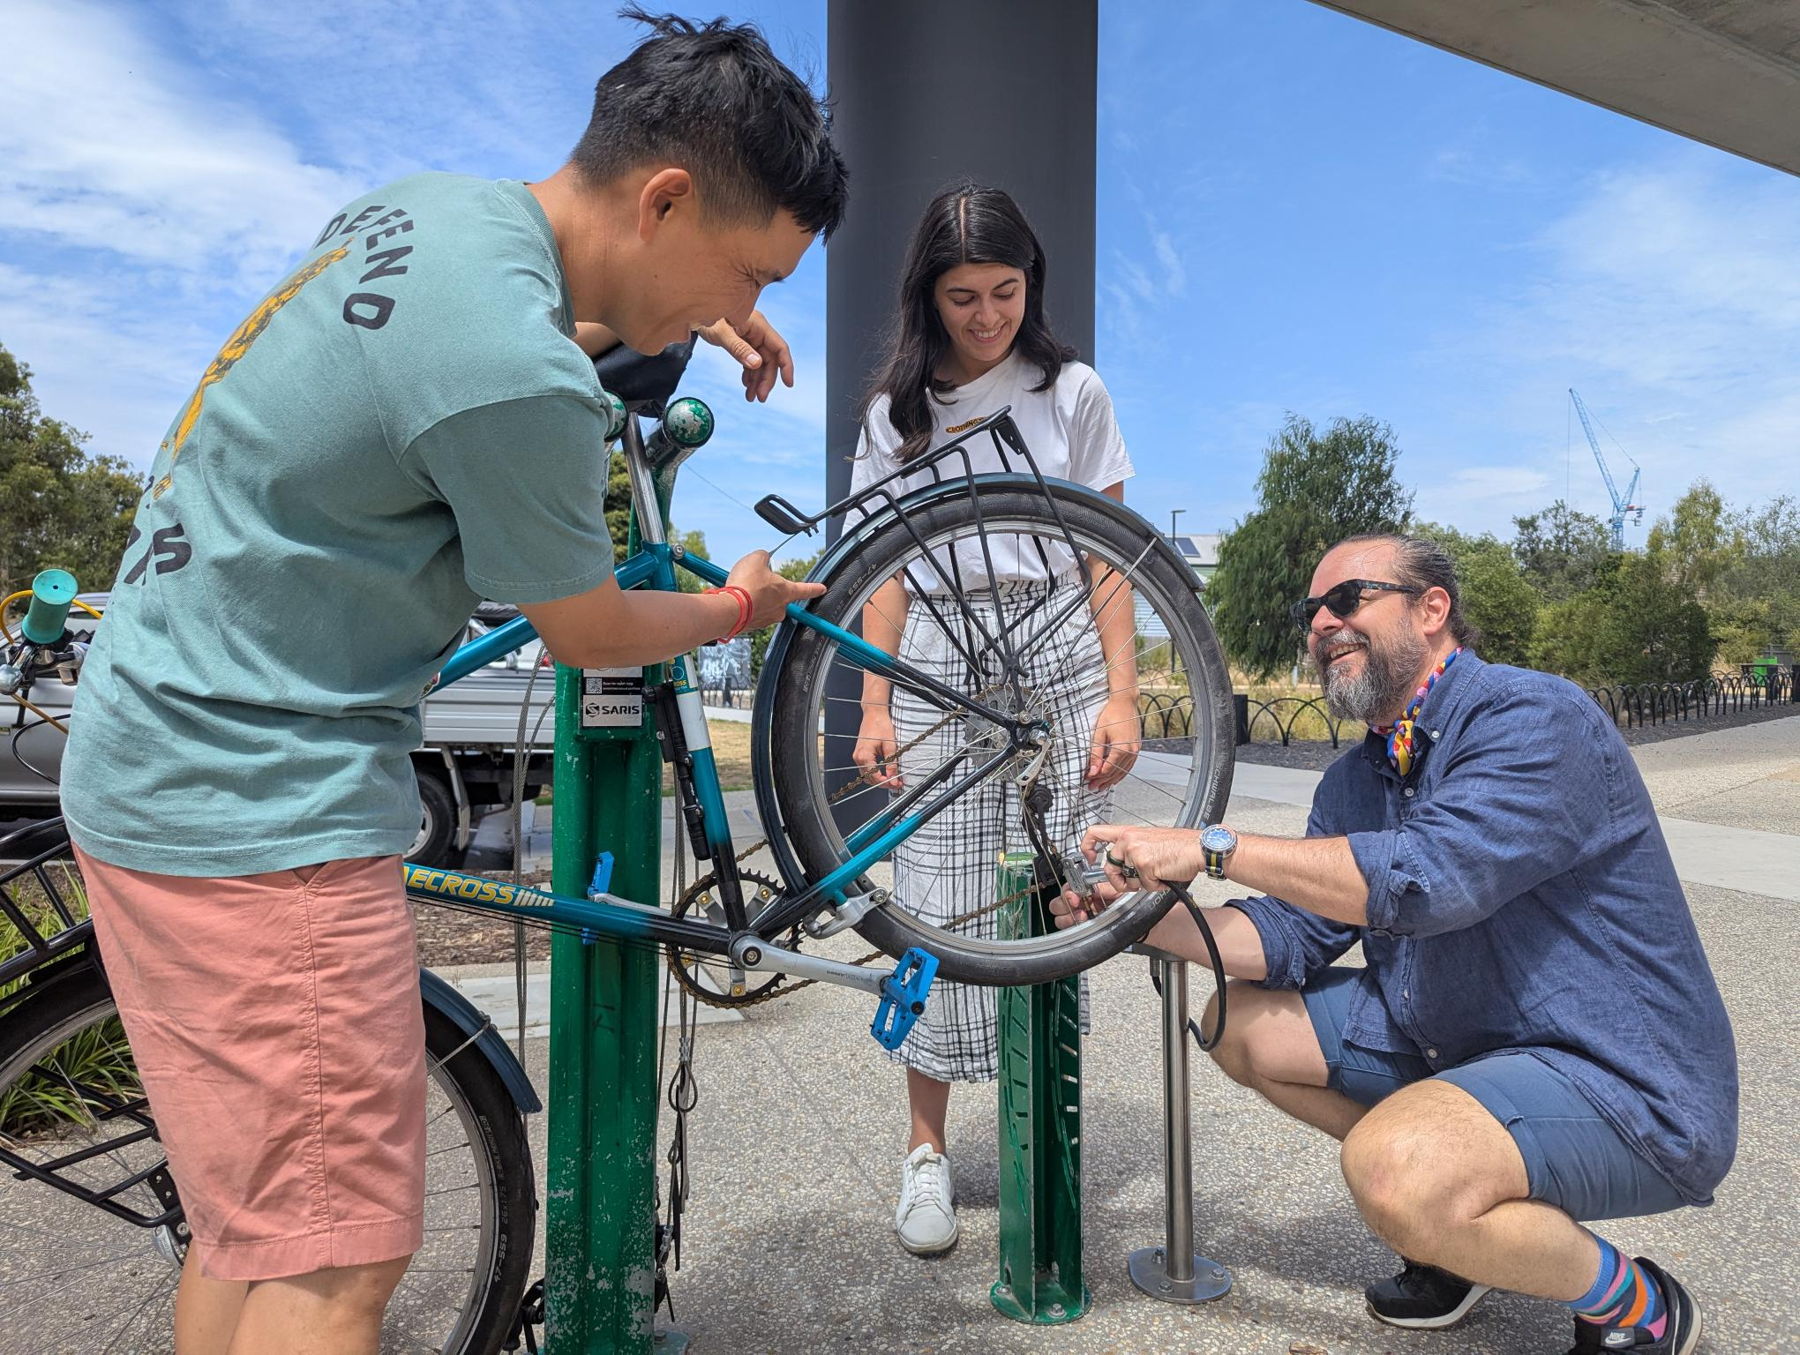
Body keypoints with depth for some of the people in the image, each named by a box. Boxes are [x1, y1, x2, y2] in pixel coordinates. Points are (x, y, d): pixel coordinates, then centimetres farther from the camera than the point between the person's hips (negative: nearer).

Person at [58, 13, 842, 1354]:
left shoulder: (429, 204, 4)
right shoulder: (519, 381, -25)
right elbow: (589, 633, -8)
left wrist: (694, 315, 23)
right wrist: (741, 607, 12)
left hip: (161, 752, 10)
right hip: (261, 806, -10)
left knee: (257, 1221, 20)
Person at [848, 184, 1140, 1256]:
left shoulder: (1072, 392, 9)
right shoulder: (898, 410, 12)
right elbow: (886, 571, 9)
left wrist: (1120, 695, -4)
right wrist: (876, 709, 2)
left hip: (1056, 656, 0)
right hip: (939, 667, 1)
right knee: (941, 906, -2)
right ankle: (928, 1149, 13)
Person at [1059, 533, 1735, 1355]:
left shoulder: (1537, 718, -20)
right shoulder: (1356, 778, 7)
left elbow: (1430, 877, -35)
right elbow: (1293, 933, 2)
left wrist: (1213, 846, -31)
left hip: (1626, 1080, -8)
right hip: (1451, 1040, 9)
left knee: (1394, 1170, -33)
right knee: (1240, 1021, 3)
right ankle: (1456, 1220, 16)